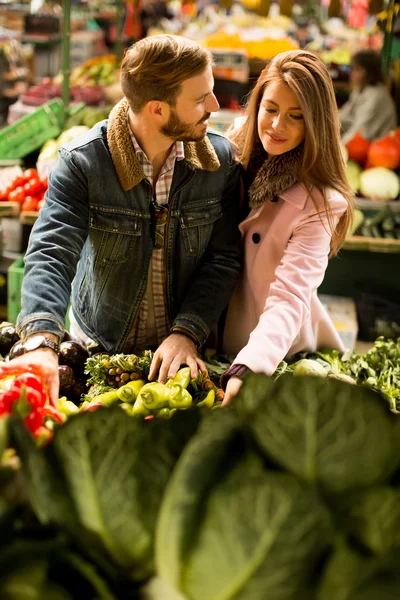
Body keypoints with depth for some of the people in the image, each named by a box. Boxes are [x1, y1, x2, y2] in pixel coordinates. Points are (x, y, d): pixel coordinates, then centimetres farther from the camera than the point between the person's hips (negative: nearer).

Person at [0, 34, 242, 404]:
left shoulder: (220, 158, -6)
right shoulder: (82, 162, -14)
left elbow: (223, 258, -6)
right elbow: (52, 254, -22)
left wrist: (187, 333, -20)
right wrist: (42, 343, -39)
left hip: (185, 349, 1)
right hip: (98, 347, -1)